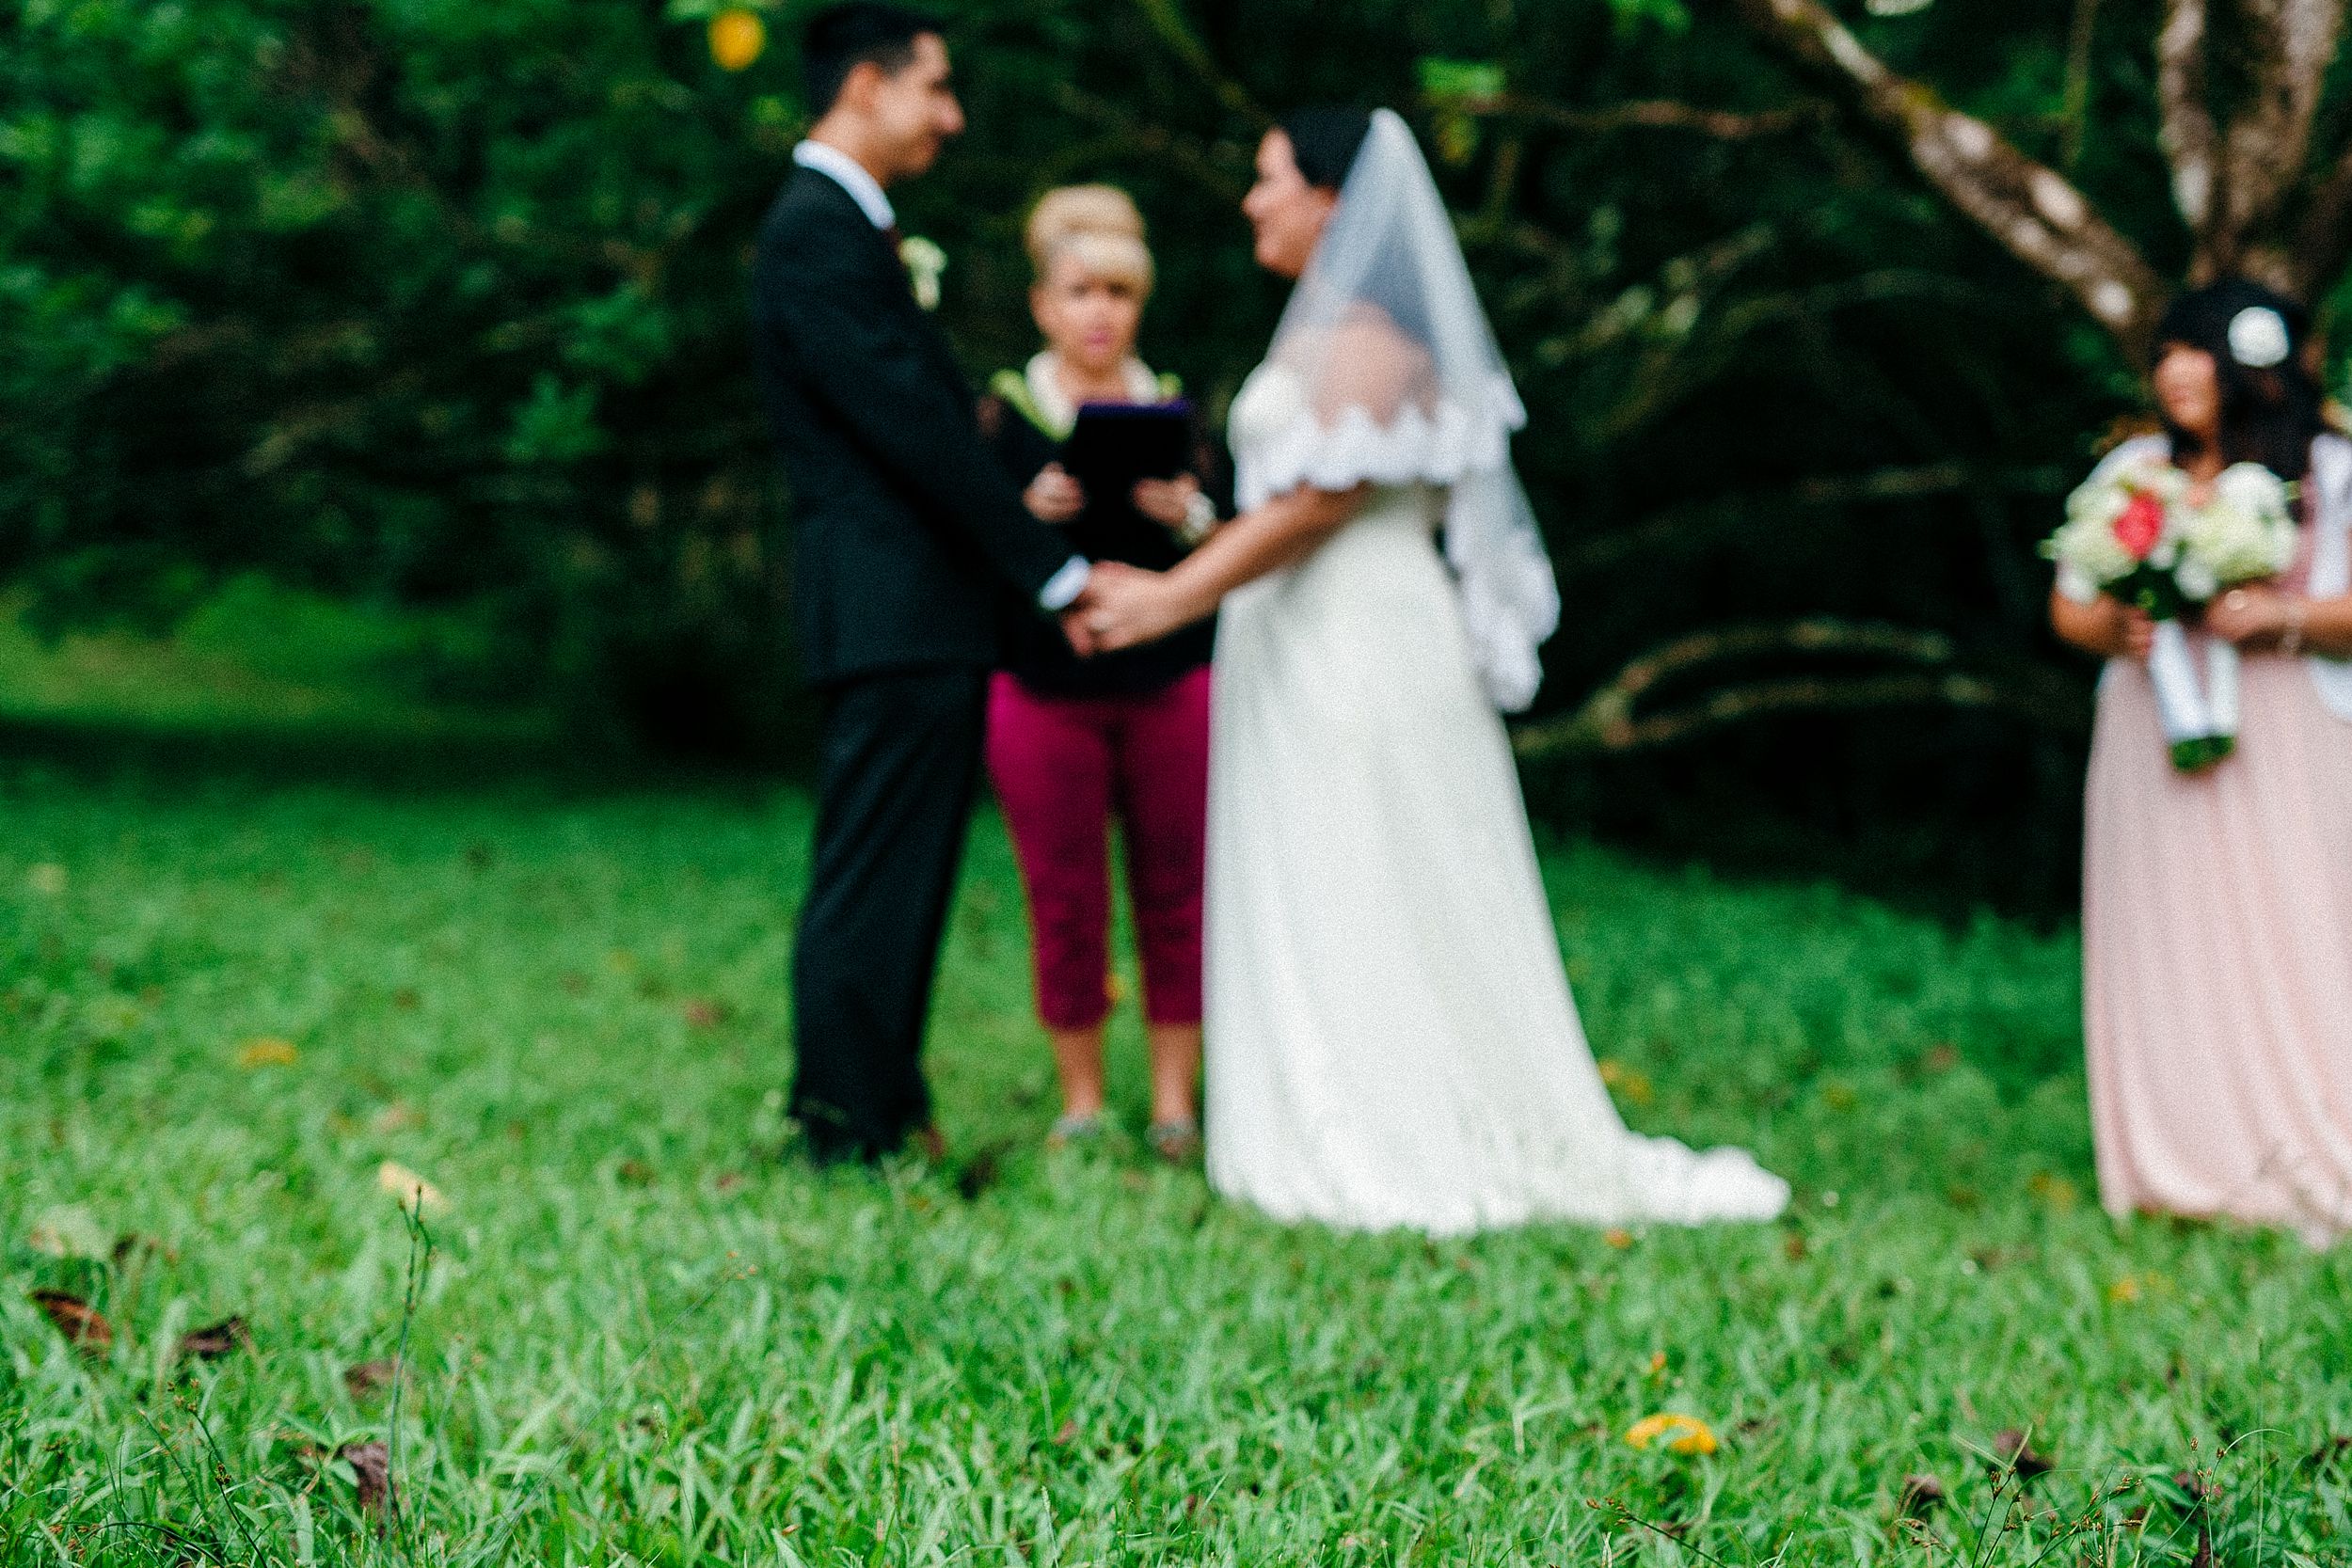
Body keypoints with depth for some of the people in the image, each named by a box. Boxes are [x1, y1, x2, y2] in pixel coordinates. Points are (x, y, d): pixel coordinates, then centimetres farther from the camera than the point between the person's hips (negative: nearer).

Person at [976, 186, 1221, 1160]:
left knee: (1176, 899, 3)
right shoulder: (1007, 413, 1)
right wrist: (1029, 514, -19)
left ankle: (1174, 1104, 13)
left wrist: (1187, 514, -15)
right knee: (1065, 908, 3)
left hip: (1170, 686, 2)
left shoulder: (1170, 407, 7)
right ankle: (1082, 1101, 17)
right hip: (1045, 694, -1)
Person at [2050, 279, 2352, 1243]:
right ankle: (2182, 1176, 3)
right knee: (2169, 949, -1)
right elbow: (2069, 606, 14)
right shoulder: (2132, 471, 13)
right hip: (2156, 743, 2)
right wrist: (2115, 629, -6)